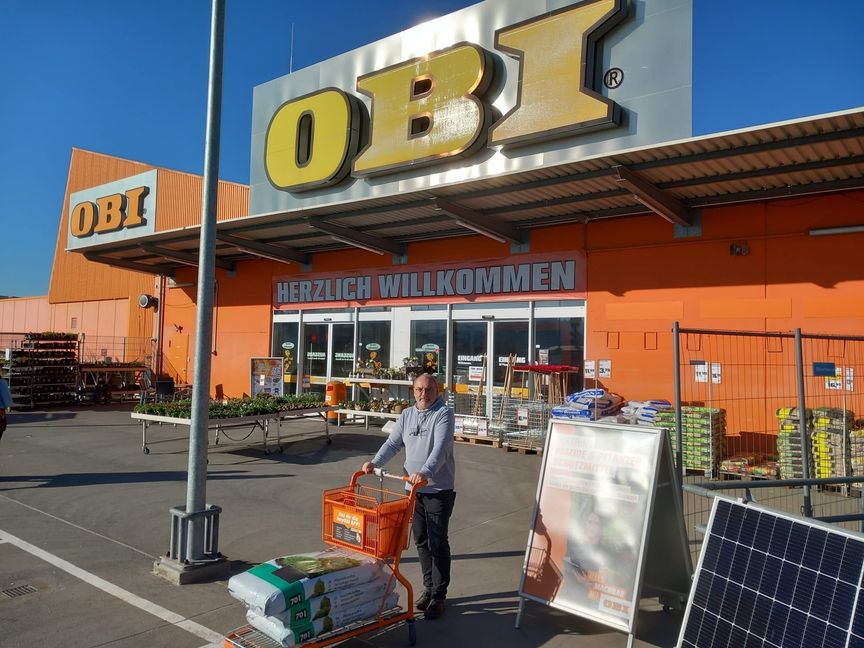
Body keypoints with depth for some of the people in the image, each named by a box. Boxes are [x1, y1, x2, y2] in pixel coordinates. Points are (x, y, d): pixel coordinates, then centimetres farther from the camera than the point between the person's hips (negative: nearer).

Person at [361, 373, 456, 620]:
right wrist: (375, 462, -9)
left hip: (439, 490, -6)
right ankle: (429, 587, 30)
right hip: (413, 489, 6)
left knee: (438, 544, -1)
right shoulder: (407, 415, 8)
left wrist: (425, 472, -39)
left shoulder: (444, 414, -12)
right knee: (421, 542, 15)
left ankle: (438, 595, 11)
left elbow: (440, 449, -25)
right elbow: (393, 443, 7)